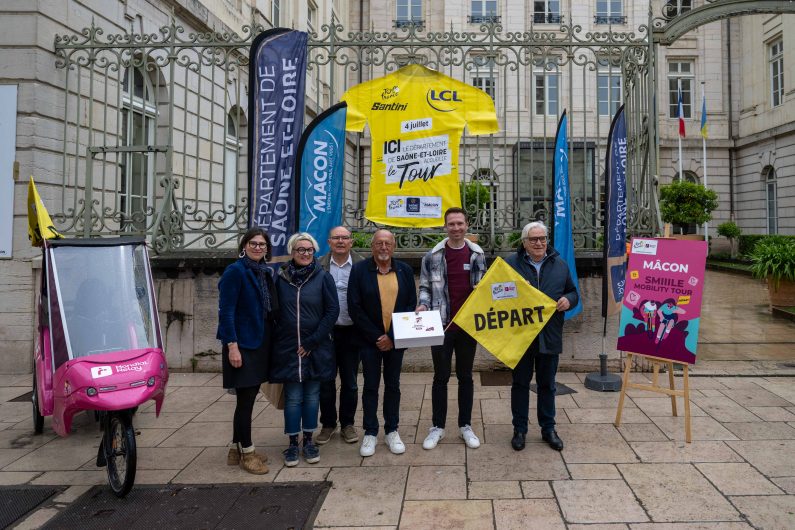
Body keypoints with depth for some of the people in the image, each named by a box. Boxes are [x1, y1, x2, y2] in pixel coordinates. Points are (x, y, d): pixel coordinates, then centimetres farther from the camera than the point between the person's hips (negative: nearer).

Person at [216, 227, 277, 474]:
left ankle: (237, 449, 27)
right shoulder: (235, 271, -12)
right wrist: (232, 345, -20)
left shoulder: (265, 273, 10)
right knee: (246, 399, 0)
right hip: (242, 346, -8)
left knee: (248, 398, 14)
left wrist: (268, 340, 10)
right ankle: (247, 453, 14)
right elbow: (226, 311, -16)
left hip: (260, 344, 8)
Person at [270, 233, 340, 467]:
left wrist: (312, 342, -9)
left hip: (316, 348, 0)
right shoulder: (280, 278, 2)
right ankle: (293, 443, 16)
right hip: (288, 348, 0)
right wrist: (277, 339, 0)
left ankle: (308, 441, 22)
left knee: (312, 395, 9)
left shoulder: (323, 277, -2)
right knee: (293, 397, 4)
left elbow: (333, 311, -5)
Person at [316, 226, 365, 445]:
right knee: (325, 380, 10)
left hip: (351, 331, -1)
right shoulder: (319, 266, 0)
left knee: (350, 382, 10)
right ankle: (328, 424, 26)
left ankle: (347, 424, 25)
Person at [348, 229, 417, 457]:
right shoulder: (359, 270, -4)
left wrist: (392, 337, -9)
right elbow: (355, 308, -7)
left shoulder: (405, 270, 2)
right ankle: (370, 433, 19)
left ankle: (392, 431, 24)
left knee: (393, 385, 11)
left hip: (395, 340, 2)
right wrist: (376, 337, -12)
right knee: (371, 386, 7)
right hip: (370, 340, -2)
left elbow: (411, 305, 0)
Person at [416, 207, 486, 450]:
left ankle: (465, 426, 24)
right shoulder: (432, 256, -2)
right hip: (441, 325, -1)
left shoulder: (477, 255, 3)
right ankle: (437, 426, 20)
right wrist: (423, 304, -14)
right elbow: (425, 287, 3)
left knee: (465, 376, 12)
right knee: (441, 376, 8)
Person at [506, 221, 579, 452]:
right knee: (520, 383, 9)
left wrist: (568, 300, -7)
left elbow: (573, 292, 14)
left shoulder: (560, 265, 7)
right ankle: (519, 429, 22)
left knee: (547, 384, 14)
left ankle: (548, 428, 28)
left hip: (550, 336, 2)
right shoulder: (511, 264, -3)